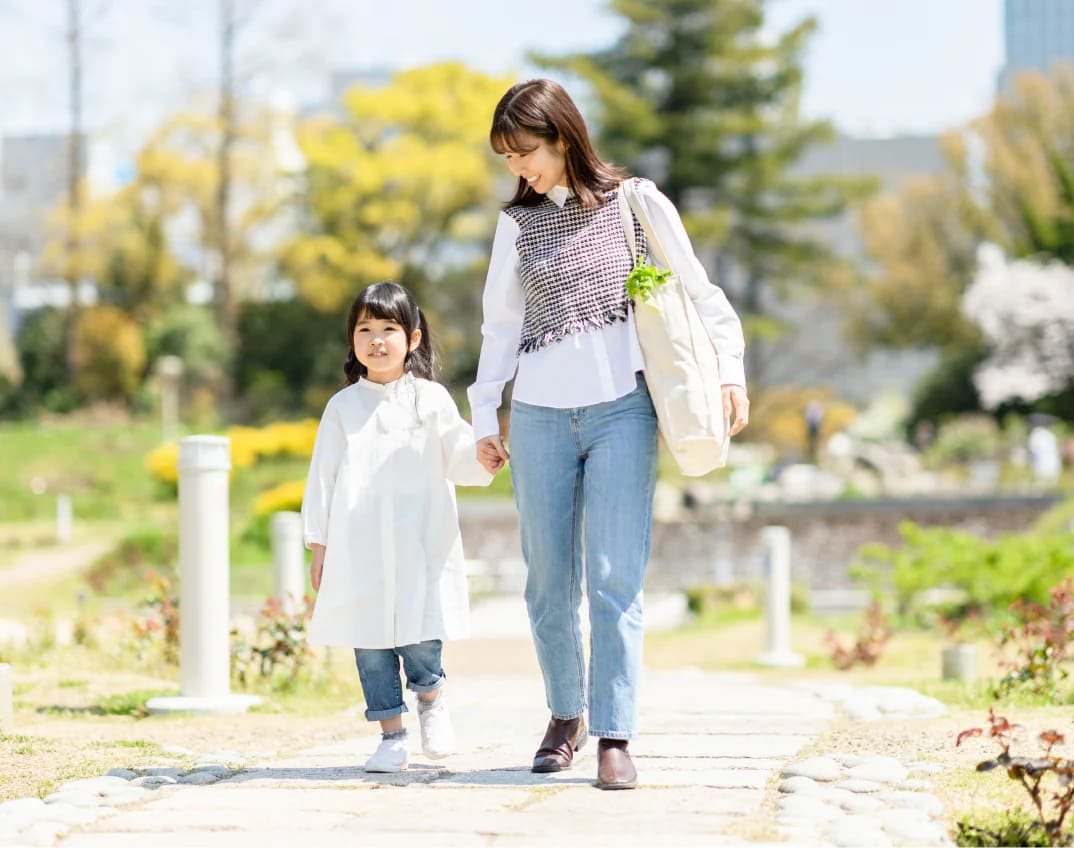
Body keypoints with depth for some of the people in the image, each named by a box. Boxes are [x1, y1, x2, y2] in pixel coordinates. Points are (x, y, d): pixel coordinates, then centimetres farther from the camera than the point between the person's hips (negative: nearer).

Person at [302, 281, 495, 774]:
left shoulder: (431, 399, 7)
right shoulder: (343, 407, 10)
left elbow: (461, 462, 6)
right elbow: (323, 476, 11)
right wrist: (318, 546, 7)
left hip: (420, 544, -1)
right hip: (358, 548, 1)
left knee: (420, 637, -10)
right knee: (369, 641, -1)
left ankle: (430, 697, 21)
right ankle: (391, 736, 10)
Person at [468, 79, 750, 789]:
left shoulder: (639, 203, 3)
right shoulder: (518, 223, 10)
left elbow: (698, 292, 9)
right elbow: (500, 325, 16)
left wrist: (730, 370, -1)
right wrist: (485, 418, 12)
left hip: (622, 409, -3)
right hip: (540, 415, 3)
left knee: (615, 582, -9)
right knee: (549, 582, 5)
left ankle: (615, 738, -8)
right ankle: (565, 715, 23)